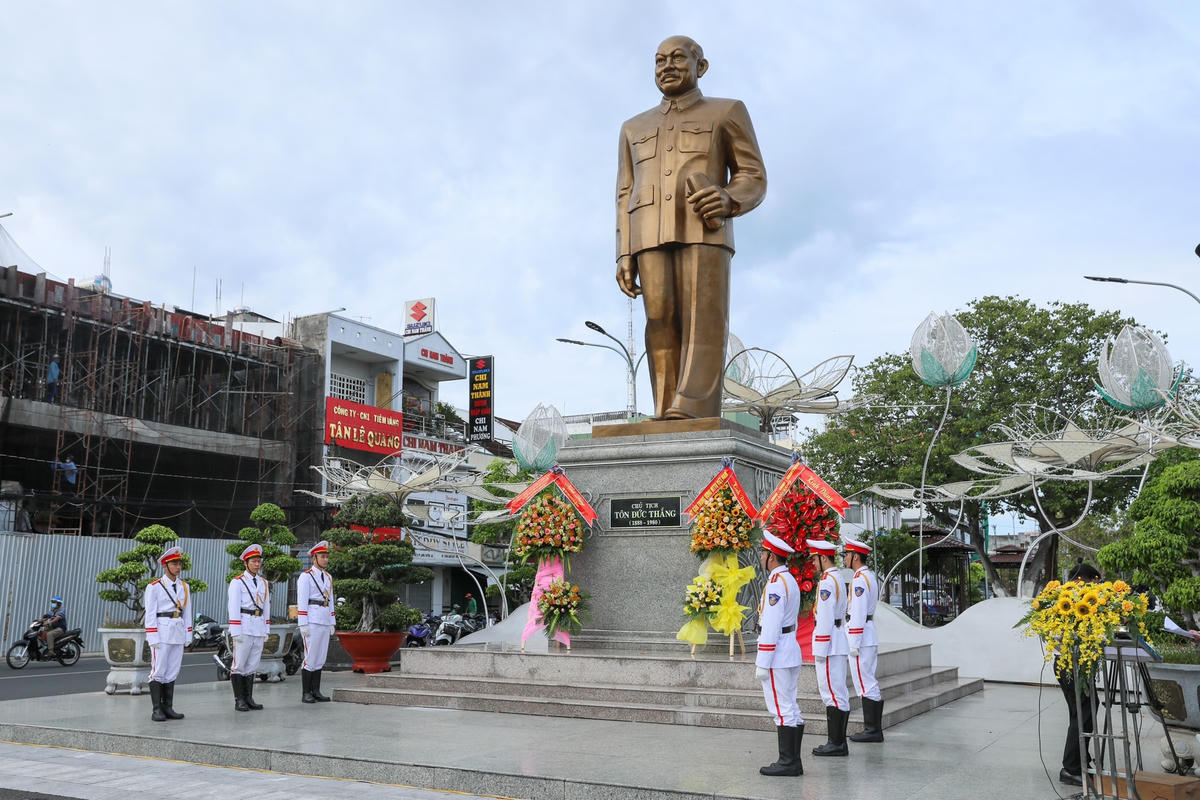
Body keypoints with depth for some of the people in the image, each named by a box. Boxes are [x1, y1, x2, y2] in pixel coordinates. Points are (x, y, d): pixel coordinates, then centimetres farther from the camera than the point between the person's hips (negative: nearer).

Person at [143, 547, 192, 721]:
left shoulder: (184, 586, 13)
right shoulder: (154, 587, -3)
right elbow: (150, 614, -6)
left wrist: (188, 635, 9)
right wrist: (153, 638, -11)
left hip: (178, 633, 5)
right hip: (161, 633, -5)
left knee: (172, 672, 7)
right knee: (158, 671, -4)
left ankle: (168, 708, 13)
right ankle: (157, 710, 0)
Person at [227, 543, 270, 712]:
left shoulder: (264, 583, 15)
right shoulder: (237, 582, -3)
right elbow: (233, 608, -8)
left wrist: (266, 631, 12)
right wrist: (236, 632, -14)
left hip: (259, 628, 5)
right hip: (243, 629, -5)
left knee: (252, 665, 8)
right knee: (239, 665, -3)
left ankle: (249, 699, 12)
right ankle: (239, 701, 2)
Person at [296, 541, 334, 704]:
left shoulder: (328, 577, 15)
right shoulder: (305, 576, -7)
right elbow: (301, 602, -12)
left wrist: (332, 623, 14)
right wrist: (303, 624, -17)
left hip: (325, 622, 7)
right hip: (311, 621, -7)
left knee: (320, 658, 8)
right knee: (310, 658, -5)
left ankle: (316, 692, 13)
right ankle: (306, 694, 2)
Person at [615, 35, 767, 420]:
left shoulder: (728, 112, 15)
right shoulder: (634, 128, 25)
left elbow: (754, 179, 9)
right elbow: (626, 198, 18)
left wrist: (727, 200, -15)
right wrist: (624, 256, 5)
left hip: (705, 229, -3)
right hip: (651, 237, 3)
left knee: (702, 325, -18)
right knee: (663, 327, -9)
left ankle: (691, 417, -31)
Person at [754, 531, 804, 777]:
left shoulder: (776, 583, -17)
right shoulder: (790, 580, 15)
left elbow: (771, 627, -21)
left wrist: (762, 663, -18)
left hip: (777, 655, -10)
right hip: (790, 651, 10)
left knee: (781, 709, -5)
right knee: (790, 708, 12)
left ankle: (787, 763, -1)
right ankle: (793, 761, 17)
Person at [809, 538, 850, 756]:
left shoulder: (827, 581, -16)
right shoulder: (837, 578, 16)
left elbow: (825, 618, -21)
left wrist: (820, 649, -19)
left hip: (828, 642, -10)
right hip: (838, 643, 10)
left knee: (832, 693, -6)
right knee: (838, 692, 12)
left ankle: (836, 744, -3)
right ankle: (838, 741, 18)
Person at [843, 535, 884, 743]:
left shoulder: (859, 579, -17)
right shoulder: (870, 576, 15)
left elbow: (858, 614, -21)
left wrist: (854, 644, -20)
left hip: (860, 638, -10)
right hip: (870, 636, 10)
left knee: (864, 684, -5)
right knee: (869, 683, 12)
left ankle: (872, 730, -1)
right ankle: (874, 729, 17)